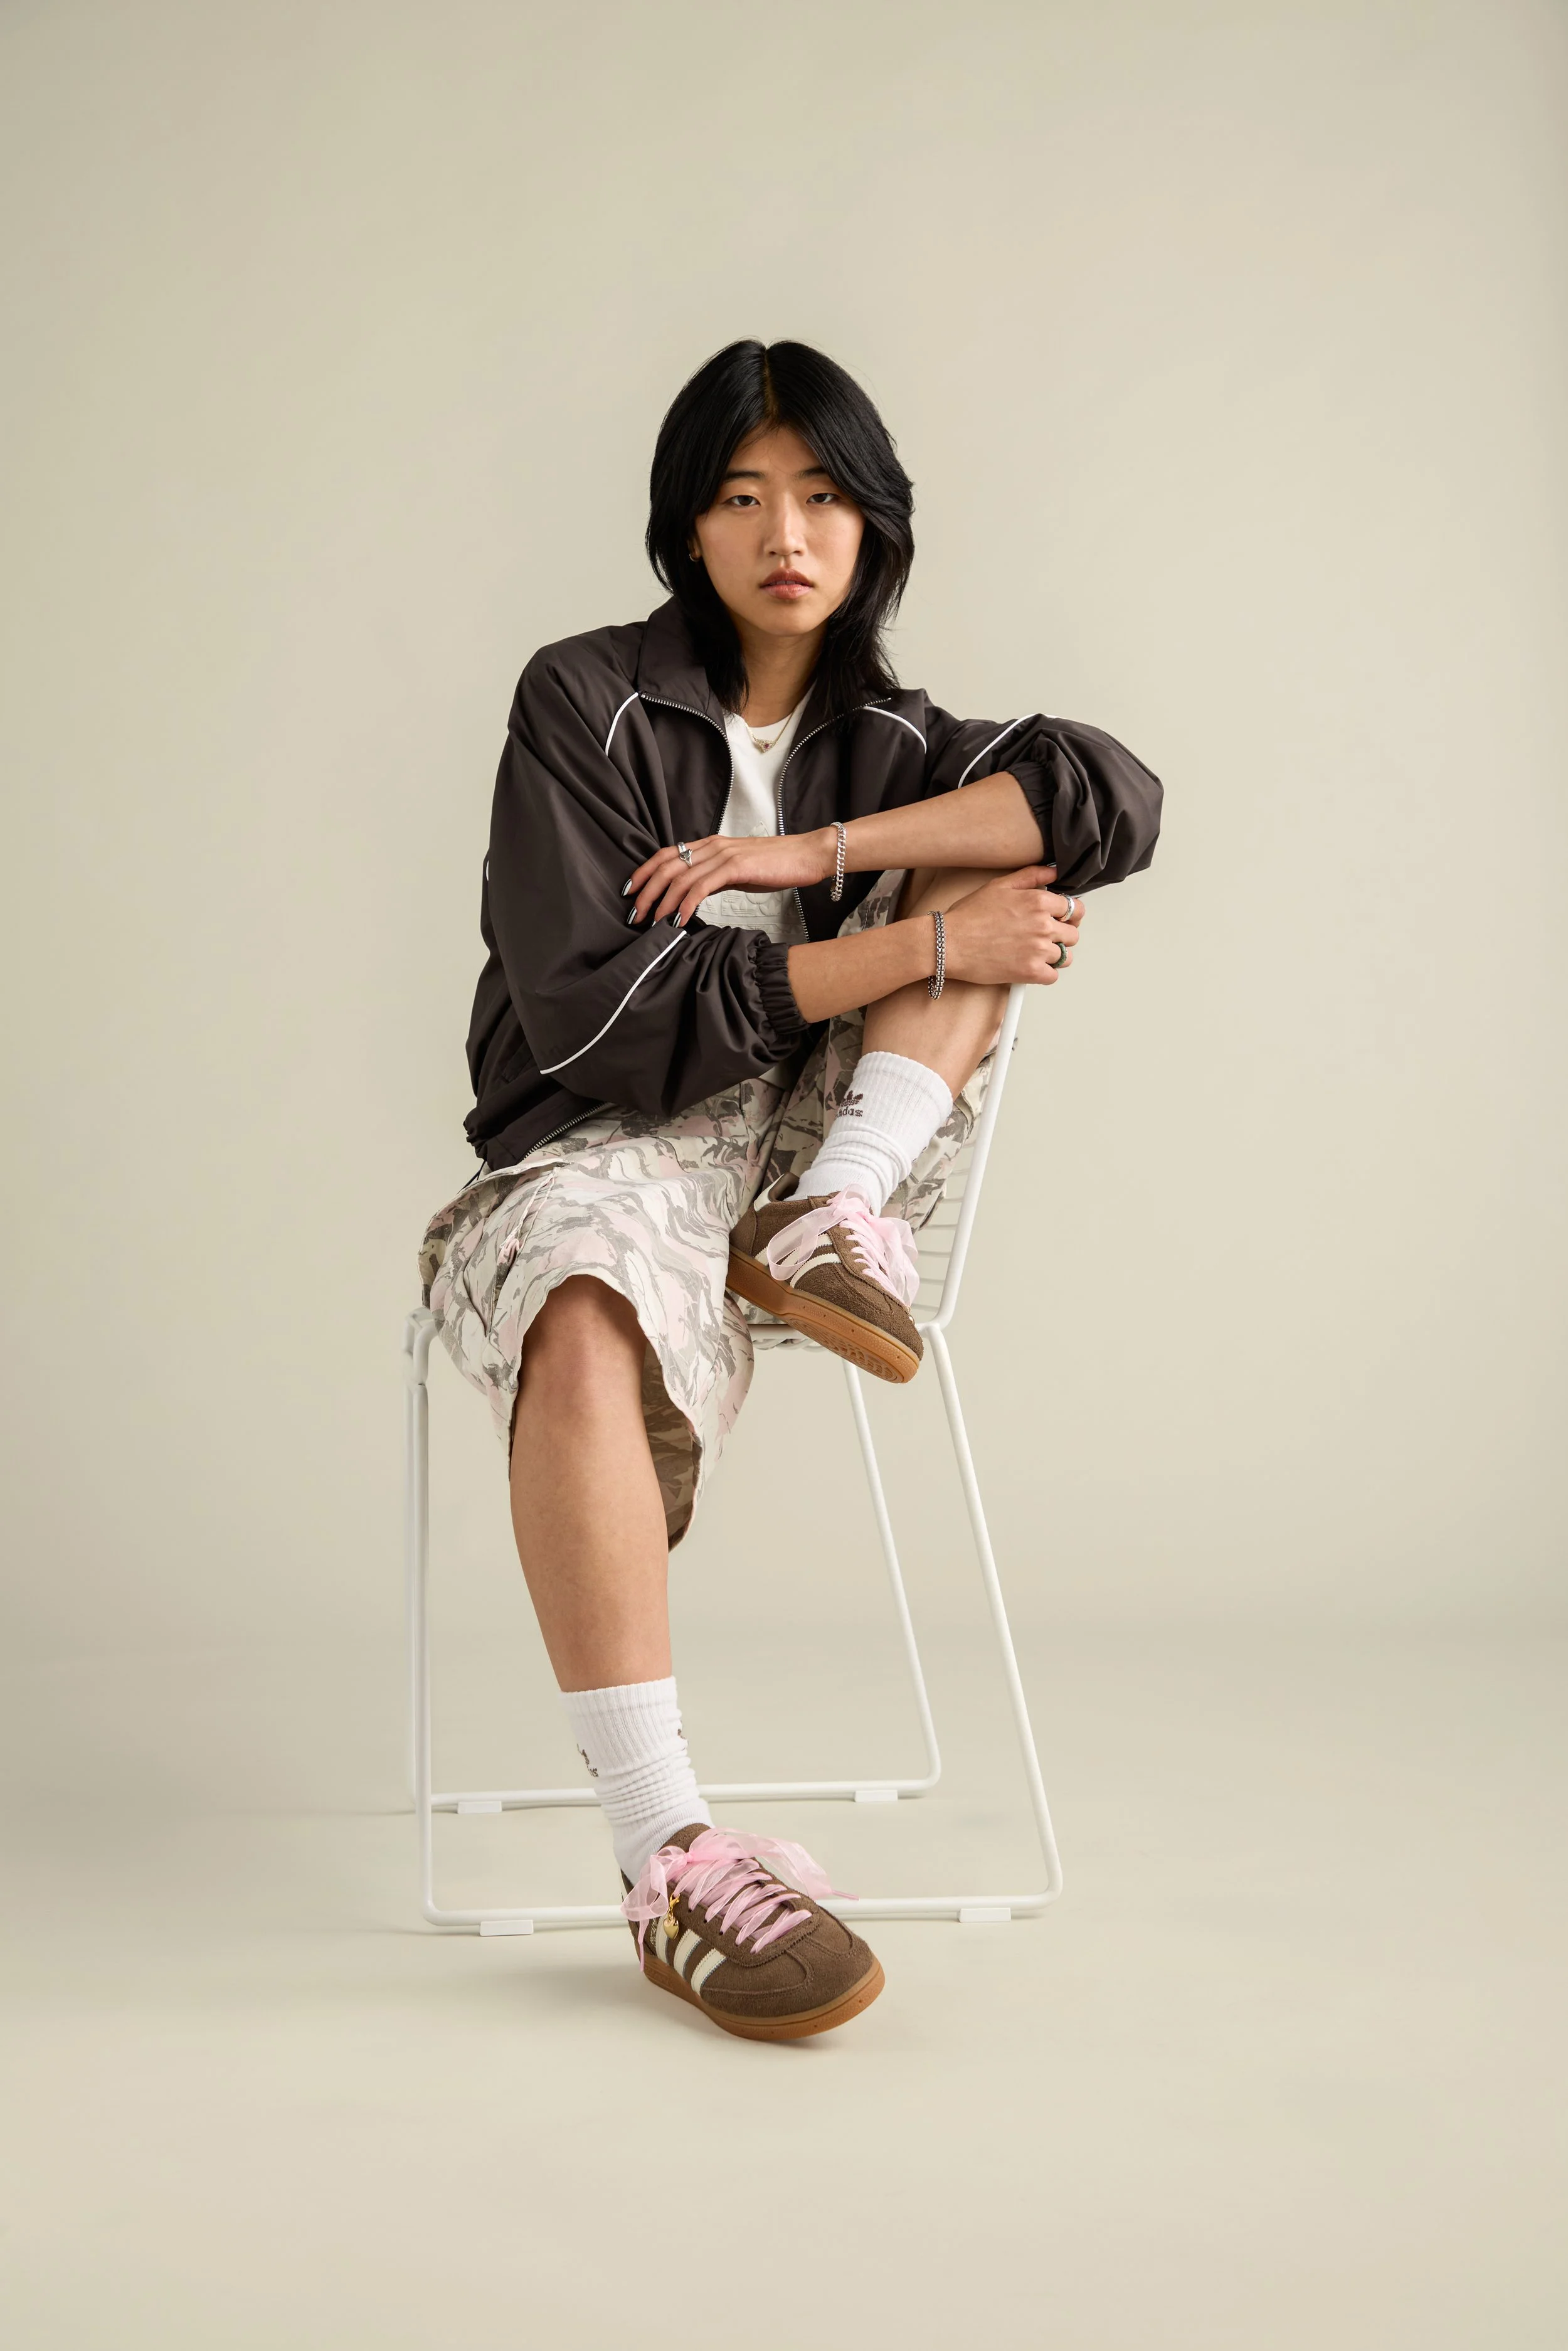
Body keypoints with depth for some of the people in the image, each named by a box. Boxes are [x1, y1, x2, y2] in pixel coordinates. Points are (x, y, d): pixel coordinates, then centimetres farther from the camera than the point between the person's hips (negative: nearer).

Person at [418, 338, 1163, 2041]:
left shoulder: (885, 742, 11)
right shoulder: (585, 701, -1)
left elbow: (1119, 797, -9)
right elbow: (598, 1014, -13)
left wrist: (809, 853, -18)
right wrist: (920, 950, -17)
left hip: (796, 1133, 4)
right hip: (604, 1151, -4)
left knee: (1006, 855, -7)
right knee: (583, 1322, -40)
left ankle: (836, 1224, -24)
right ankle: (666, 1865, -40)